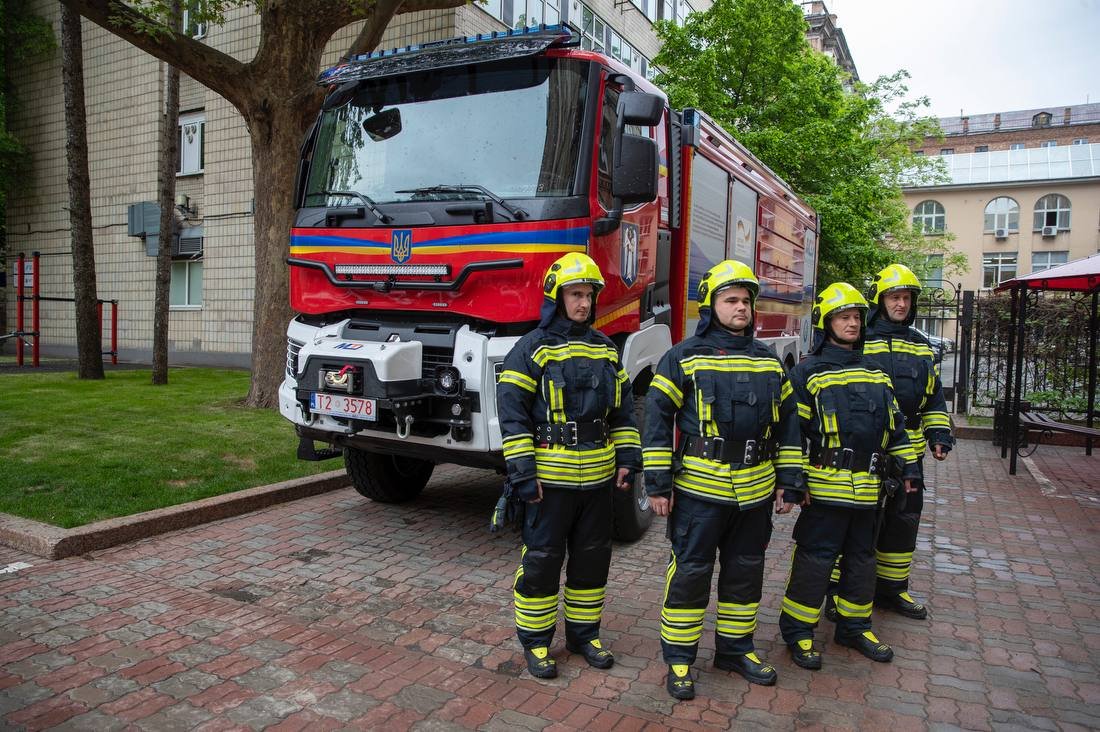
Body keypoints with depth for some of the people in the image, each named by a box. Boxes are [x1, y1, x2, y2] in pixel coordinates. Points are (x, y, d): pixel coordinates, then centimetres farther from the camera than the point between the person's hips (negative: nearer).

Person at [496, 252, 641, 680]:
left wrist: (627, 458, 6)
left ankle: (583, 634, 31)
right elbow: (512, 412, -11)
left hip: (597, 477, 5)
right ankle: (535, 641, 22)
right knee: (541, 559, 5)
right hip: (550, 477, -5)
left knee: (593, 558, 14)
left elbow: (622, 410, 14)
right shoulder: (532, 349, -8)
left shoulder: (605, 349, 9)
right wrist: (523, 472, -16)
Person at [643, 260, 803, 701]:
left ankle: (735, 648, 34)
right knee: (690, 572, 3)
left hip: (755, 490, 5)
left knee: (745, 572, 16)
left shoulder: (768, 361, 10)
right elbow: (657, 418, -8)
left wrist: (789, 478, 9)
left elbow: (787, 421, 15)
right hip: (700, 487, -5)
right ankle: (679, 659, 17)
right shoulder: (685, 357, -5)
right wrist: (658, 482, -11)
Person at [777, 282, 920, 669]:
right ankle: (797, 630, 12)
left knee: (861, 557, 17)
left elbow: (894, 425, 20)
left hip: (867, 488, 7)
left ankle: (854, 626, 32)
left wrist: (908, 466, 15)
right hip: (826, 486, -6)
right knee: (815, 558, -1)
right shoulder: (808, 374, -7)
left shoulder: (876, 374, 13)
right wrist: (791, 483, -15)